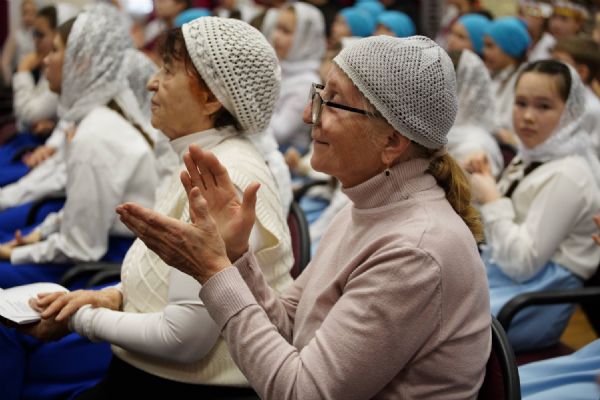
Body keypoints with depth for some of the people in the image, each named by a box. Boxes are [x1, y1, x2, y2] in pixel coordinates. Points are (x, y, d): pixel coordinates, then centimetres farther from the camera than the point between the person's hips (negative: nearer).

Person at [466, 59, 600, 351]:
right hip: (495, 272, 9)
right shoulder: (530, 158, 10)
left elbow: (522, 264, -22)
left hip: (535, 302, -9)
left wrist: (493, 201, -14)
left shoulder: (567, 175, -17)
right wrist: (483, 181, 4)